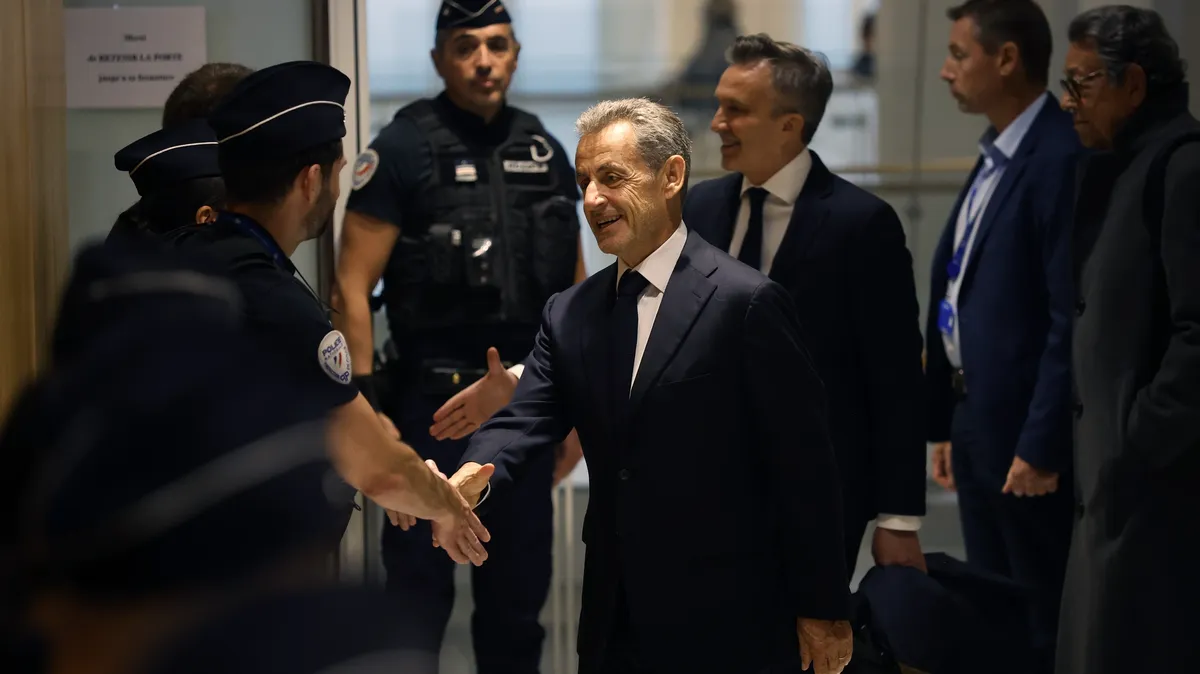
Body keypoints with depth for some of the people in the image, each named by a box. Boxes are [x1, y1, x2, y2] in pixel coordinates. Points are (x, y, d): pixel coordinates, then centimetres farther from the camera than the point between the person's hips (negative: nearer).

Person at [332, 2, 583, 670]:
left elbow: (574, 289, 14)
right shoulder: (404, 148, -7)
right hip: (432, 405, -4)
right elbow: (353, 291, -10)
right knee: (419, 597, 3)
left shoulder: (545, 150, 8)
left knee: (519, 600, 14)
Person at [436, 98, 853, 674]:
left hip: (725, 627, -5)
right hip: (614, 626, 6)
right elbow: (524, 421, -3)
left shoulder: (745, 302, -11)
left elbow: (803, 464, -10)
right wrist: (474, 477, -26)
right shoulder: (569, 314, 8)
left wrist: (822, 609, -9)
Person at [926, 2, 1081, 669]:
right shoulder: (995, 158, 13)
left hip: (1026, 434, -9)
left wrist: (1041, 447, -19)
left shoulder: (1062, 158, -16)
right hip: (978, 420, 9)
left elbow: (1072, 318, -20)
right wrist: (949, 425, 14)